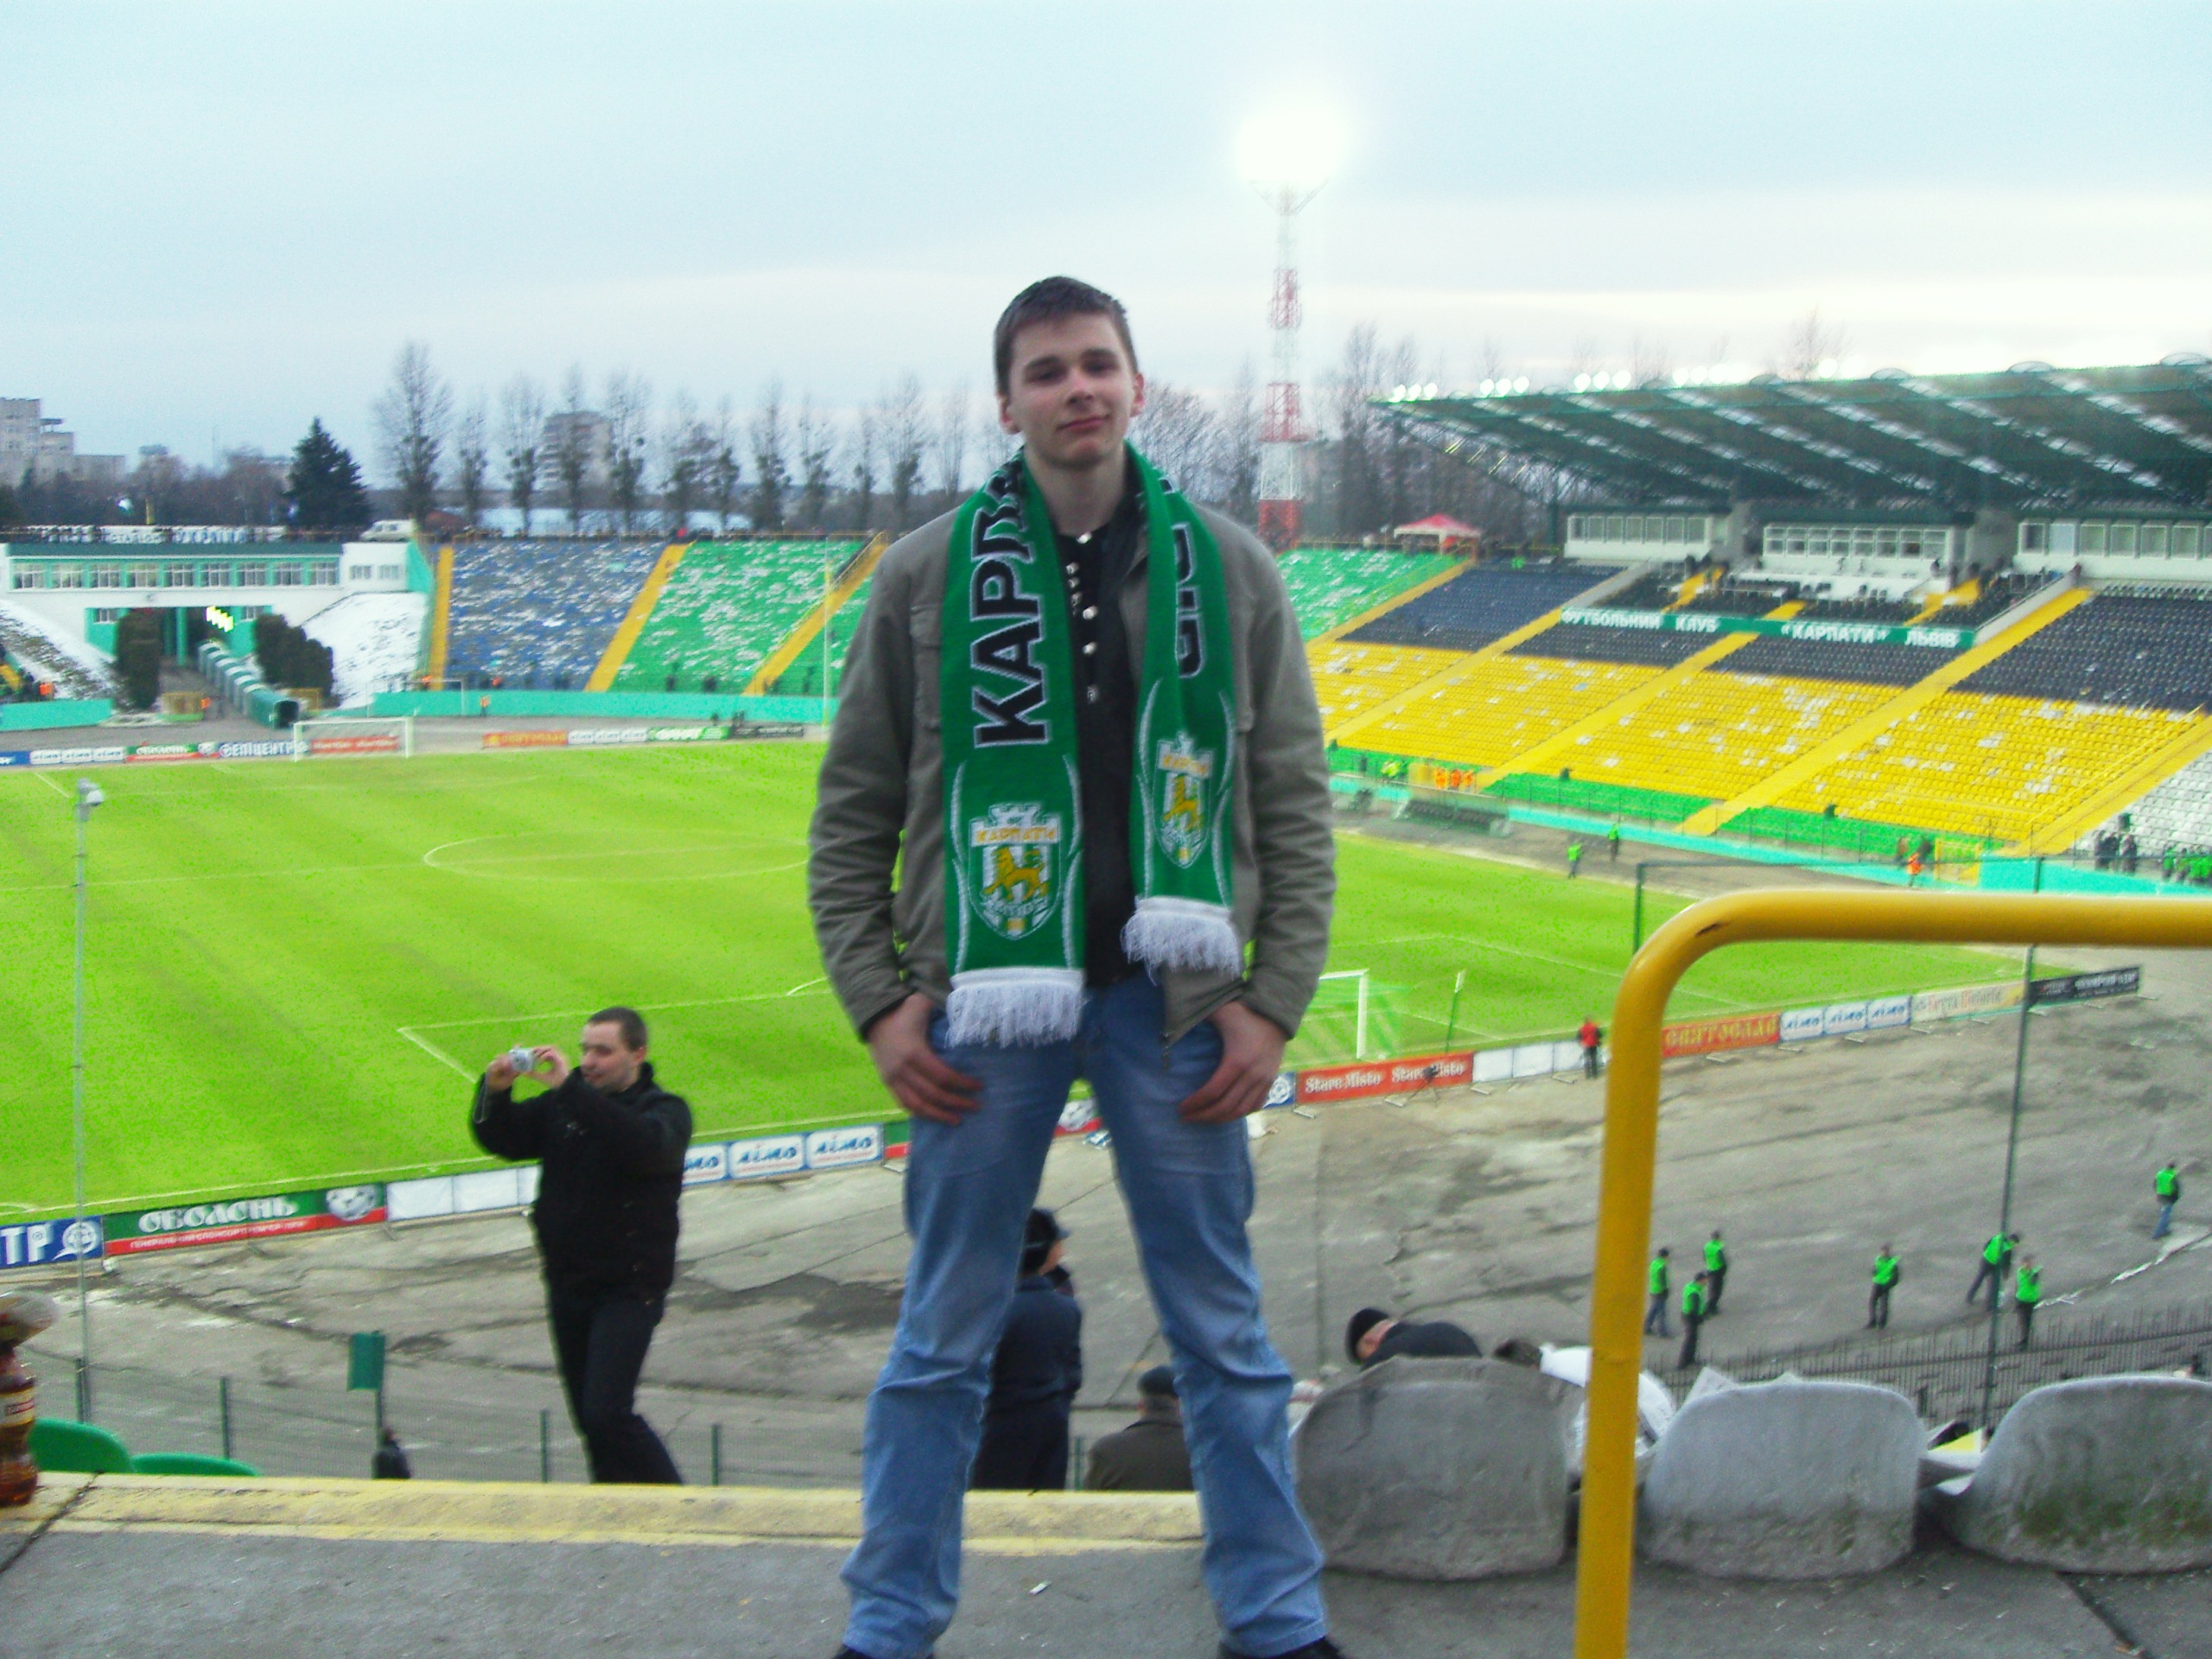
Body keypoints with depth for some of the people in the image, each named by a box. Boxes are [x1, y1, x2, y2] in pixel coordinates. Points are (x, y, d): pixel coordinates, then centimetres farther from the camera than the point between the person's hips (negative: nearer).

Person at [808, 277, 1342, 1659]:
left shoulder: (1229, 570, 3)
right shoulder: (927, 577, 1)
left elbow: (1295, 807, 4)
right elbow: (853, 813, 4)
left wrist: (1274, 1000, -4)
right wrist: (878, 998, -4)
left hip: (1173, 1001, 1)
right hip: (986, 998, 0)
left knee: (1224, 1330, 12)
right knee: (947, 1336, 10)